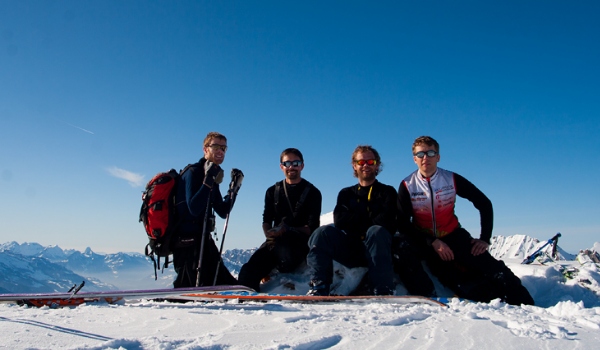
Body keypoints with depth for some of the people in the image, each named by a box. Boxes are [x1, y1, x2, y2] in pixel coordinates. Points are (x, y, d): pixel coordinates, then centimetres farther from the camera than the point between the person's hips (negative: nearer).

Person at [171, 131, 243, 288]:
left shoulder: (212, 177, 14)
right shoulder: (193, 172, -12)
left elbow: (223, 211, 13)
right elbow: (194, 209, -25)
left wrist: (234, 187, 5)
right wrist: (208, 182, -27)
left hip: (203, 241, 9)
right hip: (188, 242, -9)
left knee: (227, 284, 14)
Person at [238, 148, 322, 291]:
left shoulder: (312, 192, 6)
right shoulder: (273, 192, 18)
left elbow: (312, 227, -2)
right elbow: (266, 220, 15)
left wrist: (288, 230, -19)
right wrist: (269, 233, -10)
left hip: (301, 241, -2)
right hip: (276, 241, 3)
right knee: (249, 270, -24)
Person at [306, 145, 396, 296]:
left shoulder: (387, 192, 12)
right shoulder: (346, 193, 18)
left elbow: (386, 222, -8)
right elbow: (339, 221, -1)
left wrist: (355, 220, -7)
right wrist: (369, 216, -5)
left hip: (377, 251, -2)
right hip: (349, 250, 2)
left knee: (376, 231, -34)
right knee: (324, 232, -23)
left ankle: (382, 293, -39)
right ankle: (318, 288, -31)